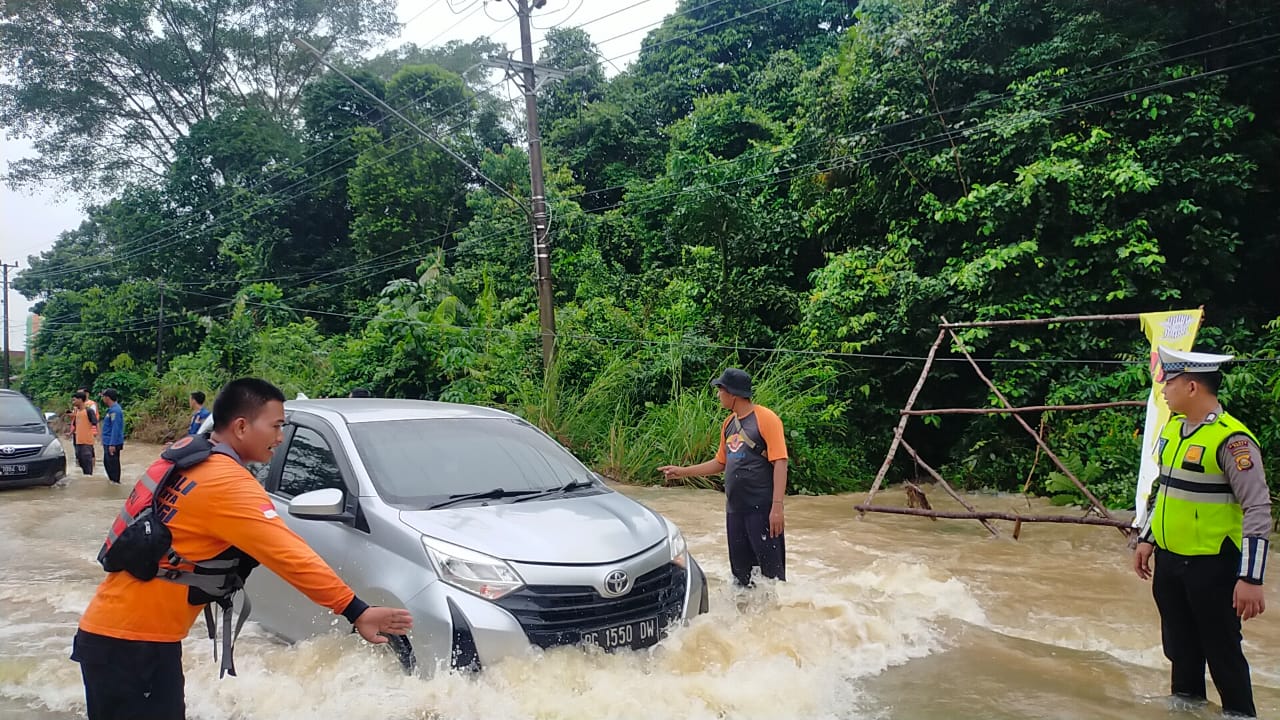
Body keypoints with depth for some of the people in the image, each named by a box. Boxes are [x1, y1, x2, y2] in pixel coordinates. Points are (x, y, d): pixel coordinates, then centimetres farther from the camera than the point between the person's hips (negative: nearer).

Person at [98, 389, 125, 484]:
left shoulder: (115, 410, -20)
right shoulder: (111, 409, 12)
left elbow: (115, 428, -24)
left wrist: (112, 444, -24)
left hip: (112, 443, -10)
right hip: (108, 442, 10)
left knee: (113, 464, -1)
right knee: (107, 462, 19)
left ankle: (115, 482, 8)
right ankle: (111, 479, 30)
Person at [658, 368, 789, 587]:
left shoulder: (766, 419, -10)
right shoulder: (729, 423, 12)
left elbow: (780, 463, -15)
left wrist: (777, 506, -21)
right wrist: (683, 471, 19)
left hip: (761, 509, -7)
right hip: (734, 509, 7)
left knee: (770, 570, -4)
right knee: (741, 571, 13)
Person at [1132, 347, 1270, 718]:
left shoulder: (1231, 439, -18)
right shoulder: (1172, 427, 6)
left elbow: (1258, 511, -19)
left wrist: (1251, 578, -20)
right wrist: (1147, 540, 19)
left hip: (1212, 565, -8)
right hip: (1169, 561, 8)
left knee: (1222, 650, 4)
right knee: (1179, 645, 20)